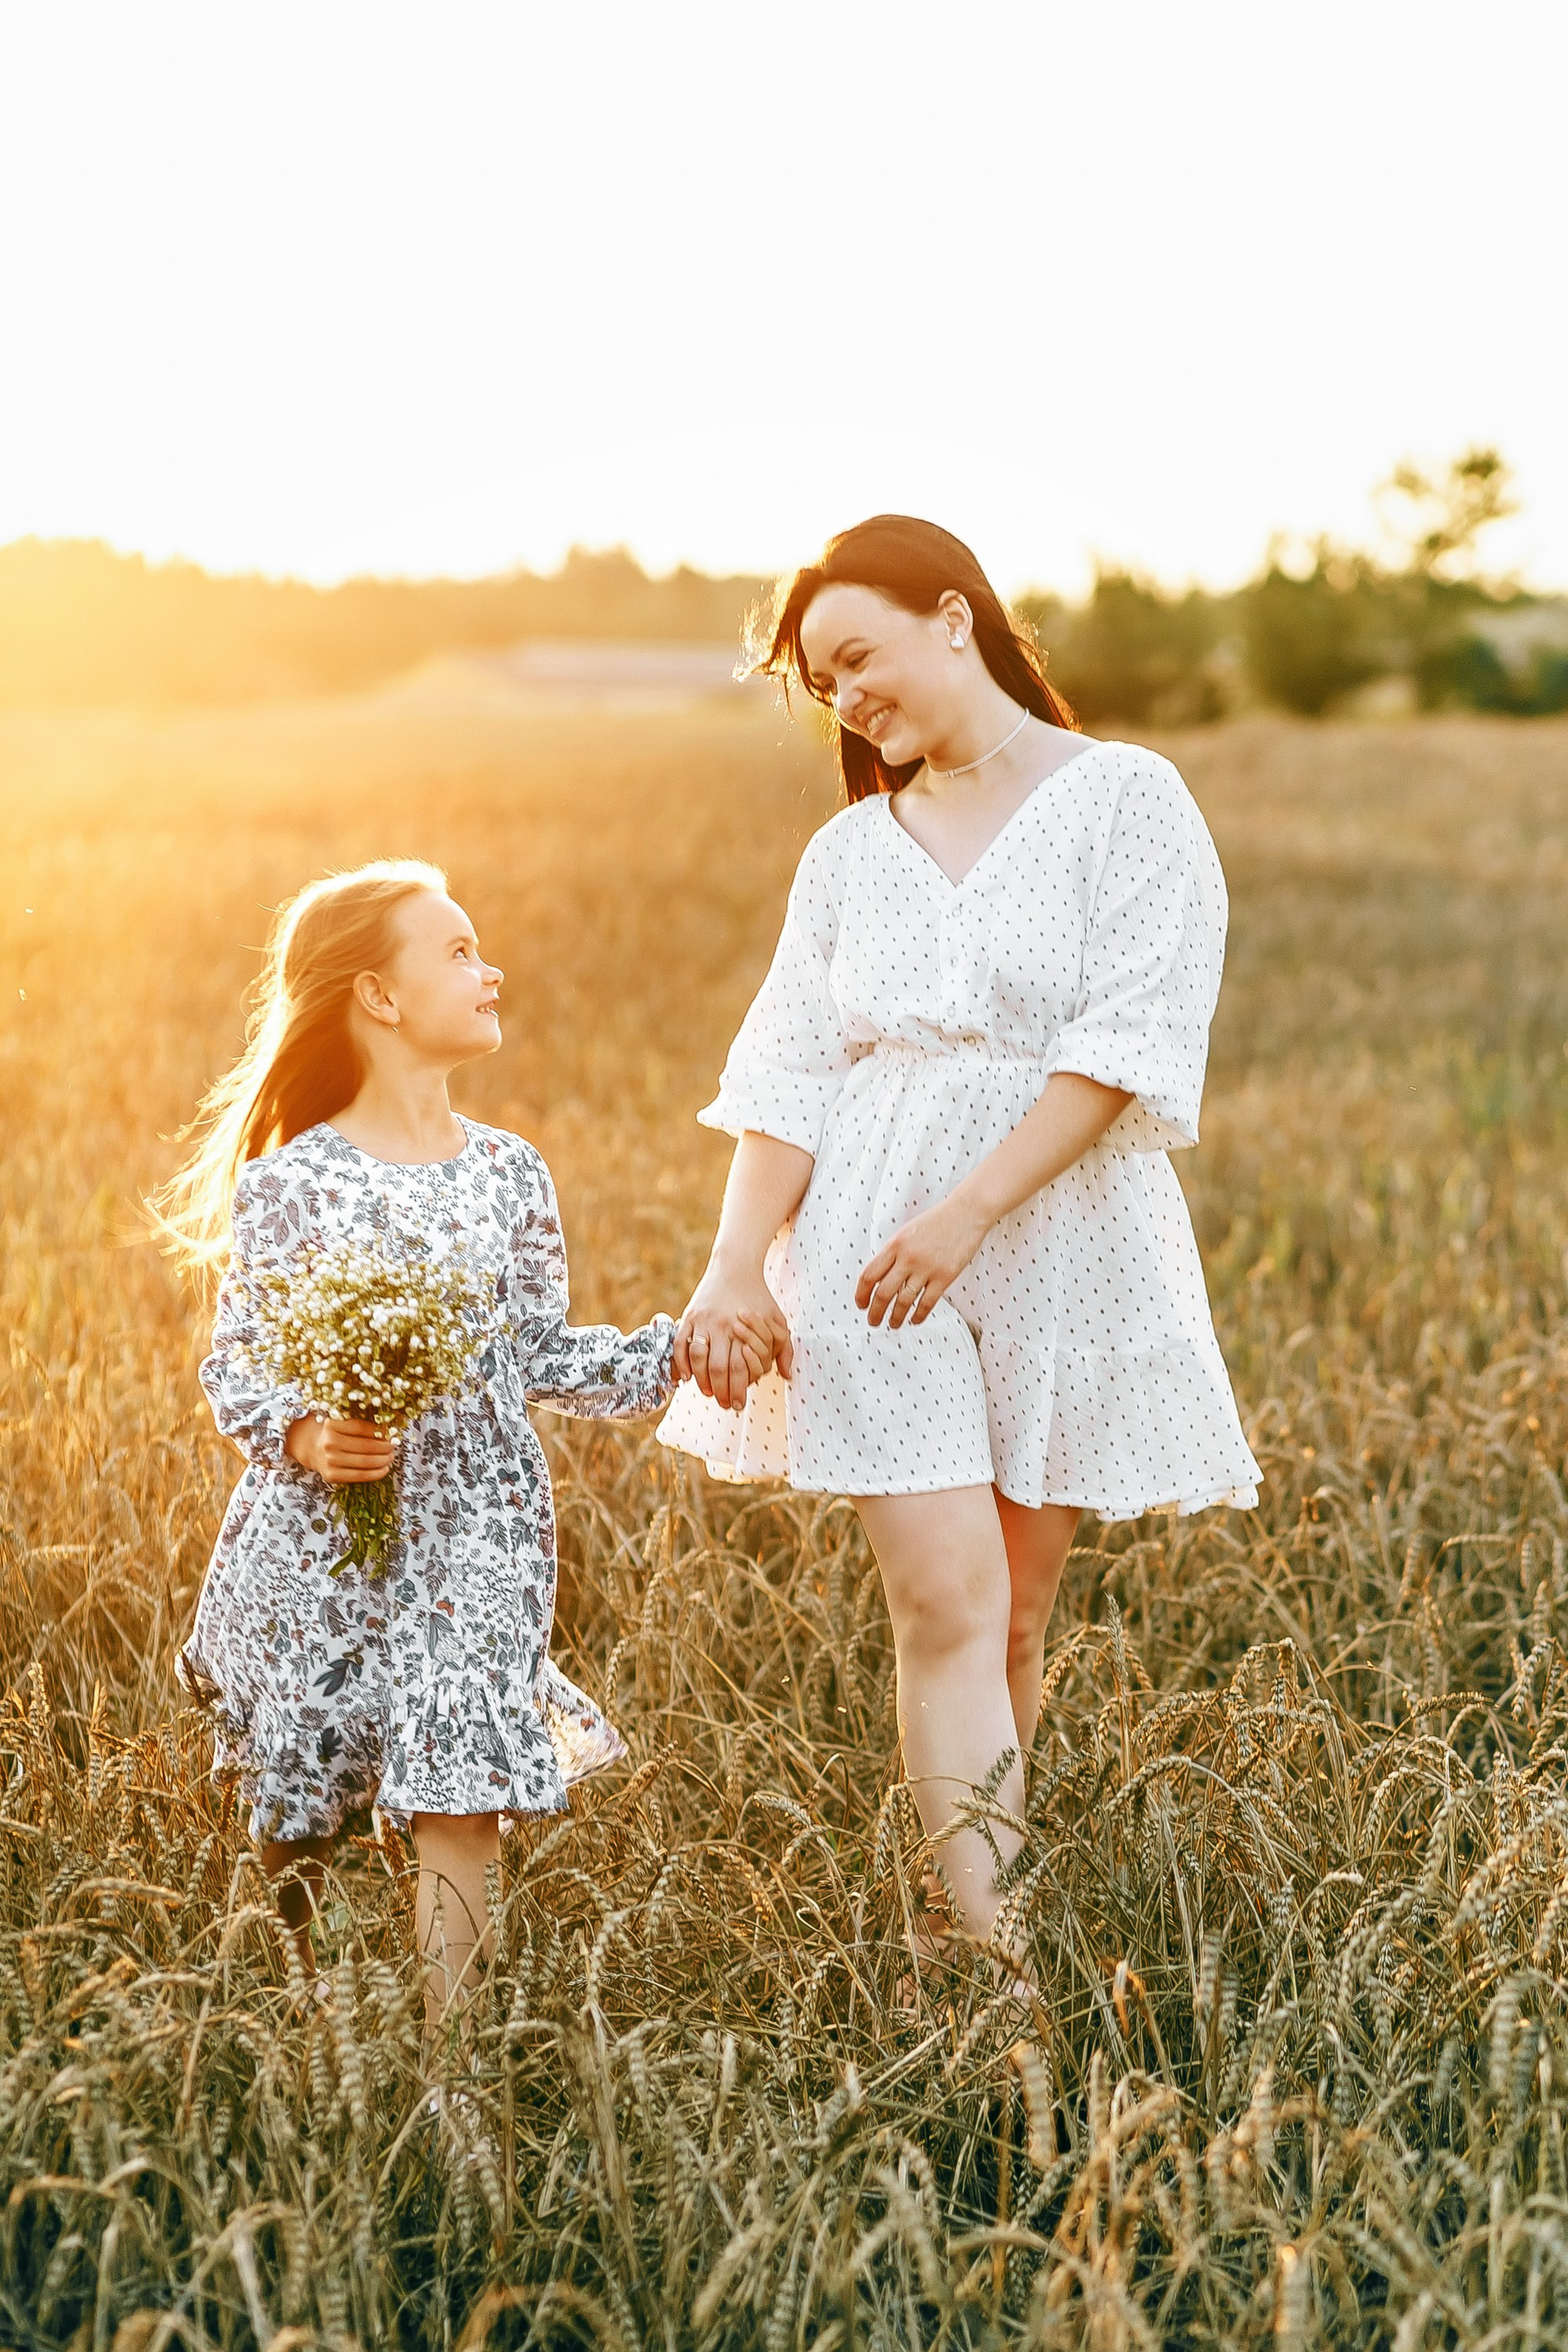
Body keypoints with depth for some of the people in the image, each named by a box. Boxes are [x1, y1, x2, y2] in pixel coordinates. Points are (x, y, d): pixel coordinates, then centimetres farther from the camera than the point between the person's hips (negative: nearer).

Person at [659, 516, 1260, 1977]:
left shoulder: (1127, 801, -2)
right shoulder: (850, 851, 12)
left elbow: (1128, 1044, -12)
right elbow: (789, 1074, 6)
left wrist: (967, 1212, -19)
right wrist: (735, 1269, -7)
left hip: (1063, 1249, -2)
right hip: (872, 1259, 2)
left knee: (1013, 1618, 5)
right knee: (946, 1606, -8)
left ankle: (981, 1891, 19)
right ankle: (992, 1957, -9)